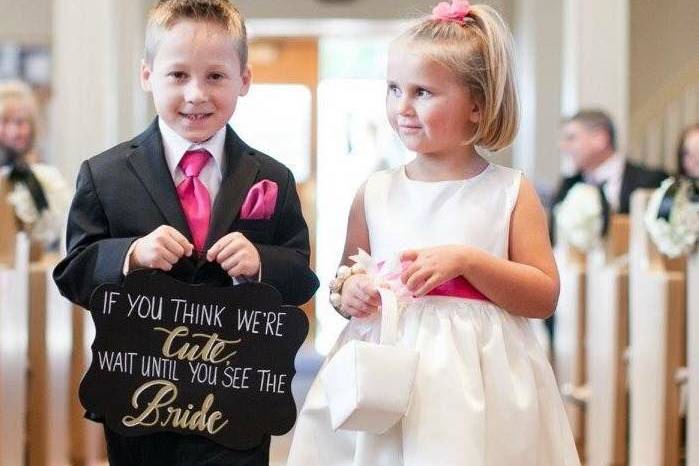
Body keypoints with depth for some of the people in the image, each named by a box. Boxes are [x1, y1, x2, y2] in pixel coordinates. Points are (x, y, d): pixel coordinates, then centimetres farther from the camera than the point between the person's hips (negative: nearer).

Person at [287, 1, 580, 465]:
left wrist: (465, 260, -15)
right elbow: (346, 281, 17)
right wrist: (349, 292, -6)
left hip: (475, 383, -2)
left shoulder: (510, 192, -1)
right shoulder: (375, 192, 6)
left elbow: (544, 296, -4)